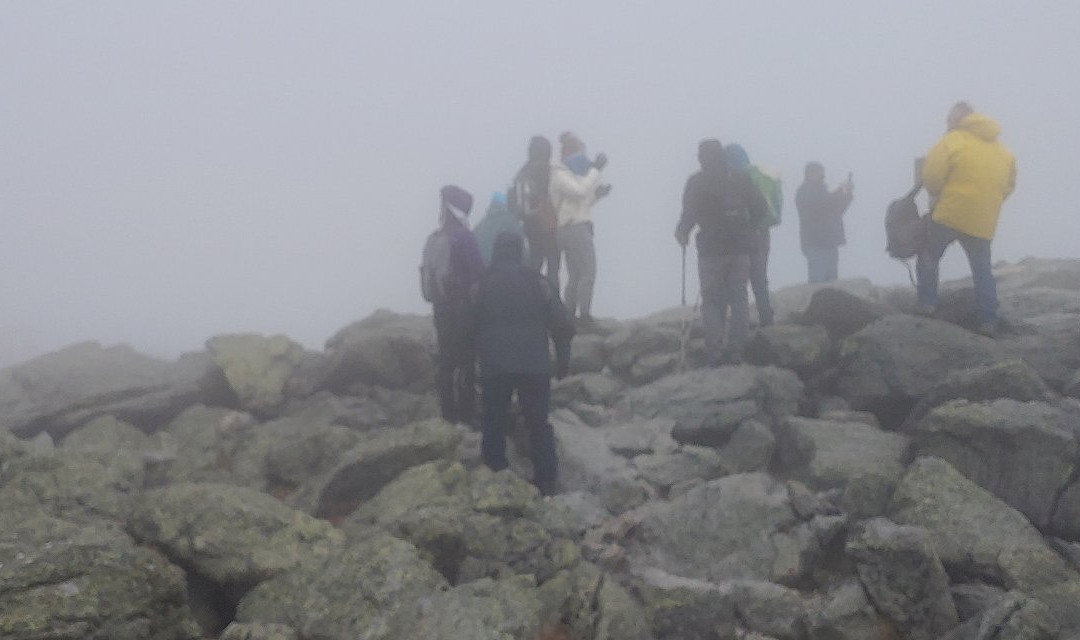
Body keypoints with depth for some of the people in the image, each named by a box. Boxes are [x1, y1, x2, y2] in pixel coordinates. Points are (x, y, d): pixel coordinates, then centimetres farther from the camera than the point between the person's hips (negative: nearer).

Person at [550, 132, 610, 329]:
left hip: (569, 229, 10)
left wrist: (598, 193, 7)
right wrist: (595, 170, -18)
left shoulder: (570, 173, 22)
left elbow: (581, 201, 23)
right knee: (588, 273, -11)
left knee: (574, 276, 9)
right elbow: (580, 191, -23)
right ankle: (584, 316, -13)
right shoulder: (560, 174, -8)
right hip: (575, 227, -10)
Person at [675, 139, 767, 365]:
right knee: (739, 299, 9)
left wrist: (682, 234, 7)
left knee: (711, 302, 3)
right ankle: (735, 351, 6)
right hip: (740, 249, 3)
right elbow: (759, 208, 4)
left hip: (711, 251, -3)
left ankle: (715, 353, -5)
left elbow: (689, 214, -11)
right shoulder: (742, 179, 5)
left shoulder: (696, 182, -5)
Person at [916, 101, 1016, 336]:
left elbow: (931, 175, -12)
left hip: (949, 214, -5)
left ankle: (927, 304, 4)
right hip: (983, 222, 5)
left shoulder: (954, 140, -7)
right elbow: (1009, 185, 14)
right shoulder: (1003, 150, 13)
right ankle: (988, 322, 9)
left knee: (928, 257, 14)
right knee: (983, 269, 14)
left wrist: (936, 194, 6)